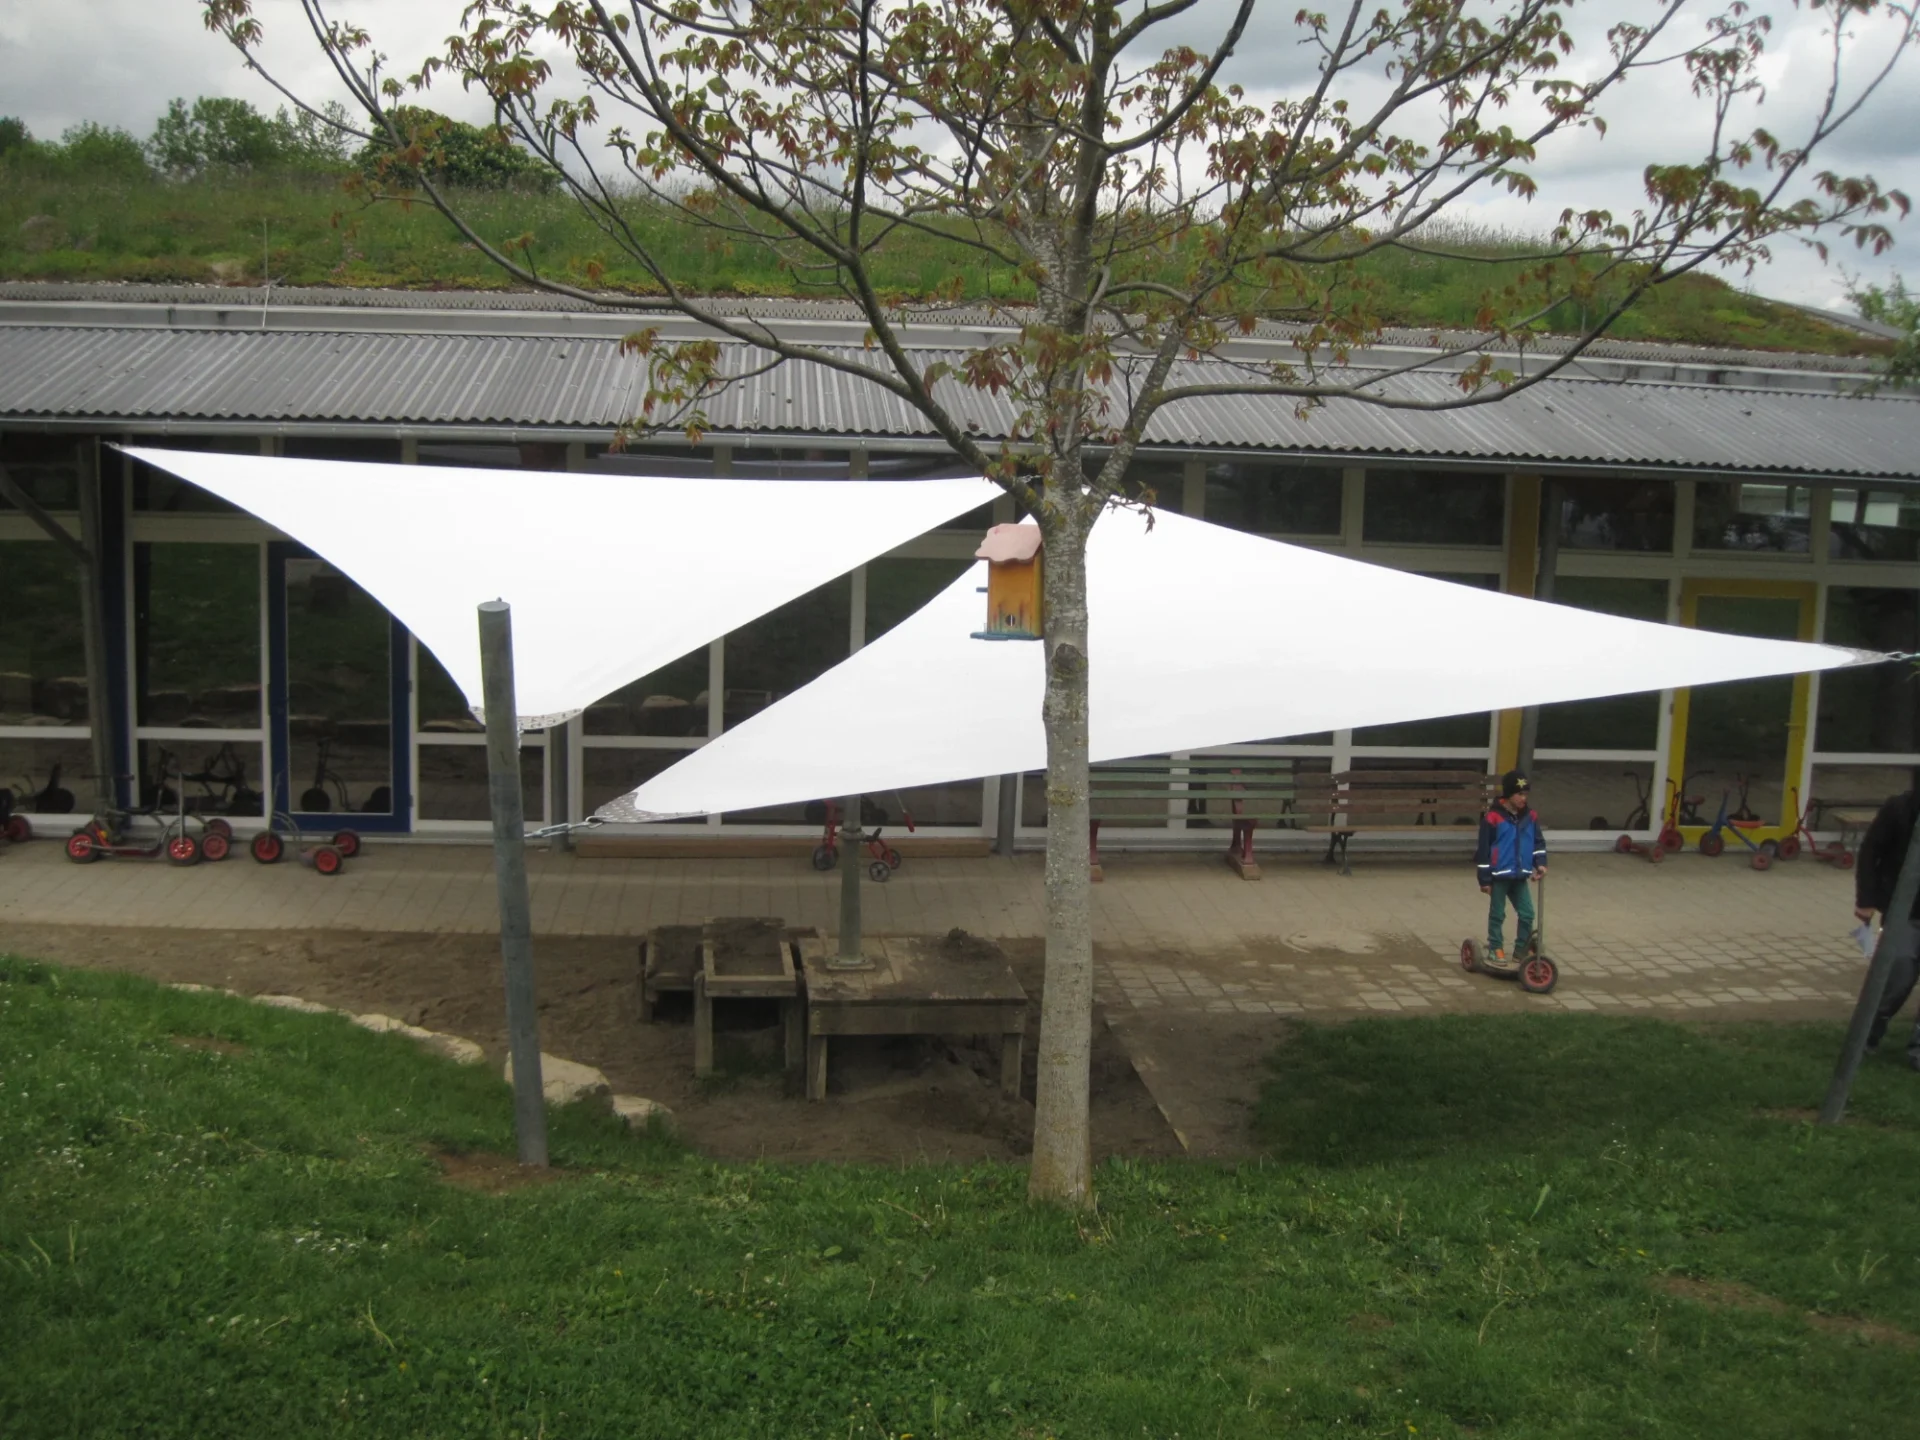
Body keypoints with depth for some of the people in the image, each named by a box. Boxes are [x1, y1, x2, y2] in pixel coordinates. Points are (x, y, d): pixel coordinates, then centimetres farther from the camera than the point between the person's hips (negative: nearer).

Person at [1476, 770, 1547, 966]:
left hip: (1520, 876, 5)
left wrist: (1540, 863, -5)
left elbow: (1538, 842, 12)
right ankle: (1495, 948, 22)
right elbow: (1484, 849, -11)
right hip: (1499, 875, -5)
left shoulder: (1530, 816, 1)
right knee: (1497, 914, 8)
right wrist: (1485, 879, -10)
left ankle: (1522, 950, 20)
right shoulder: (1493, 817, -15)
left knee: (1527, 913, 5)